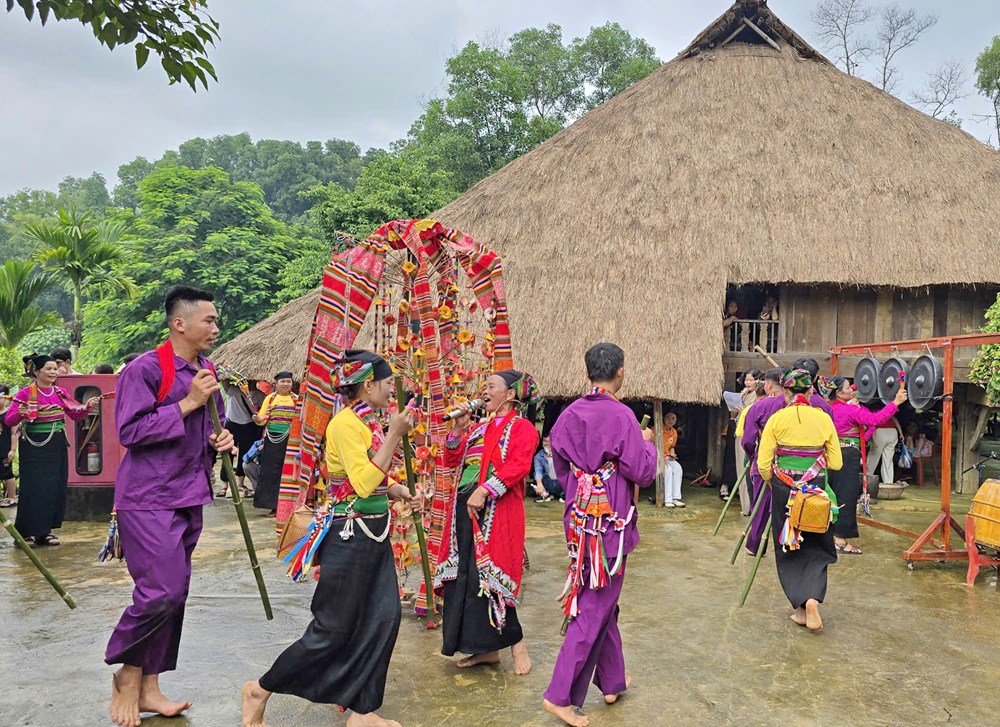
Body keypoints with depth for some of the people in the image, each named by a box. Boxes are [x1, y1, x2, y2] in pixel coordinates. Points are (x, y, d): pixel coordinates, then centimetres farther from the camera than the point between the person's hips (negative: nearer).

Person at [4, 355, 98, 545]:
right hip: (34, 446, -5)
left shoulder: (60, 392, 8)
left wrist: (88, 407, -7)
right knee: (35, 489, -4)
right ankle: (27, 533, 7)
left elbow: (76, 415, 12)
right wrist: (21, 413, -29)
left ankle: (44, 532, 16)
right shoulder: (25, 394, -6)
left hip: (57, 446, 5)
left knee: (56, 489, 5)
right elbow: (9, 420, -9)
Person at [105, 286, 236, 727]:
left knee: (175, 595, 10)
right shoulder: (145, 369, -13)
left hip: (188, 498, 8)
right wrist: (187, 403, -21)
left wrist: (222, 441, 1)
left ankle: (148, 687, 23)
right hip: (148, 499, -8)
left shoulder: (207, 373, 11)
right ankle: (126, 673, 13)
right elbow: (130, 431, -19)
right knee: (160, 592, -13)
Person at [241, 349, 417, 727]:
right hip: (349, 536, -9)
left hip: (374, 533, 9)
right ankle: (260, 691, 19)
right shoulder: (345, 423, -17)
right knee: (334, 629, 1)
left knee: (383, 619, 7)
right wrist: (394, 434, -25)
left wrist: (400, 491, 2)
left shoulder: (370, 422, 9)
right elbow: (363, 484, -26)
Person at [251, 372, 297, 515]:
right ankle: (273, 506, 10)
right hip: (272, 440, 1)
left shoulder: (296, 399, 6)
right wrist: (258, 419, -16)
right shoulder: (270, 398, 8)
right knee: (271, 472, 2)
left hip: (289, 441, -1)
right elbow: (262, 419, 5)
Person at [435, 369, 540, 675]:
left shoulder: (521, 427, -1)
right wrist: (458, 428, 5)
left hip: (497, 512, -7)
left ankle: (516, 642, 9)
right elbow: (451, 460, 17)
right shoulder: (478, 428, 20)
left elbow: (518, 466, -17)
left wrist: (484, 491, -24)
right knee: (464, 577, 8)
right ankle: (487, 649, 20)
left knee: (487, 577, -9)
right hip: (465, 509, 8)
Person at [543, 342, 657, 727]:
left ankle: (612, 680, 33)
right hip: (611, 519, -6)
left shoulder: (569, 415, 1)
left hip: (579, 517, 7)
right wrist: (648, 443, 5)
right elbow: (643, 473, -12)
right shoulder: (620, 415, -16)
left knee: (601, 599, 20)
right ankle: (561, 695, 2)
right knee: (595, 607, 1)